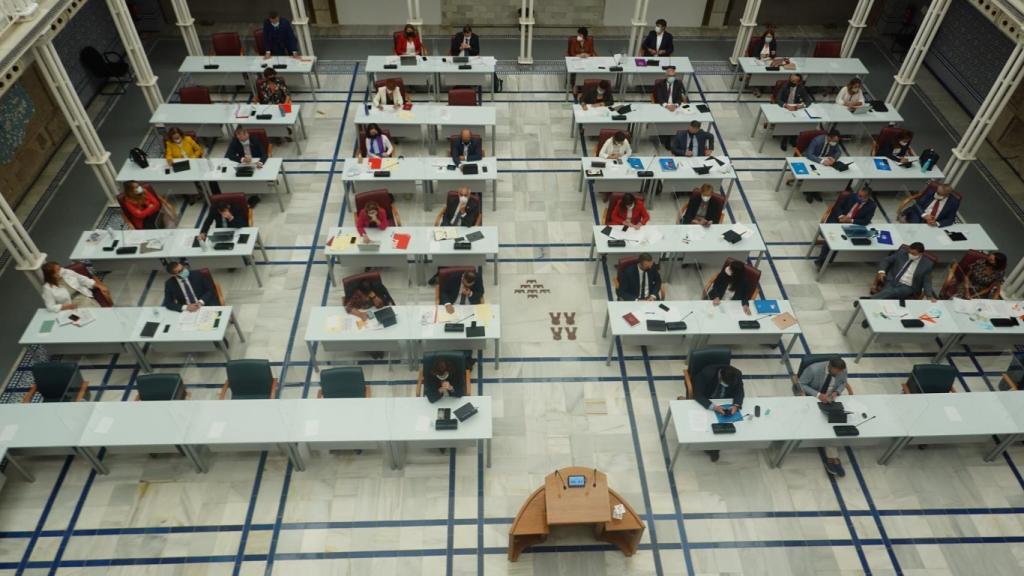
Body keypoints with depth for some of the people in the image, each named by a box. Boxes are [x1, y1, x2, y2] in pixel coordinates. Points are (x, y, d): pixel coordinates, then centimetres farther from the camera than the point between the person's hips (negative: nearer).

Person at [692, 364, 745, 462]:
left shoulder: (737, 374, -23)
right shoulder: (707, 373, -35)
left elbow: (739, 392, -11)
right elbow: (697, 394, -32)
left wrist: (736, 405, -32)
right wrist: (713, 406, -44)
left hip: (726, 402, 3)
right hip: (706, 402, -3)